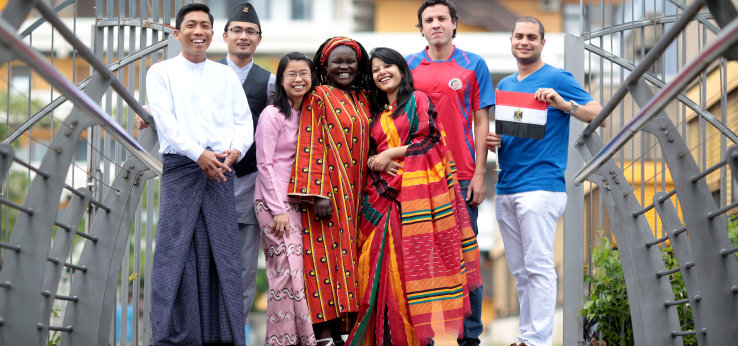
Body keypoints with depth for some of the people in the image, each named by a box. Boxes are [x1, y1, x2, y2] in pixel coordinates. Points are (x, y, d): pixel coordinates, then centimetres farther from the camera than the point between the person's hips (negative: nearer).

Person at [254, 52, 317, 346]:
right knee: (289, 270, -12)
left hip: (295, 201, 6)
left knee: (285, 273, 4)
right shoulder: (272, 114, -7)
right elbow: (265, 163, -9)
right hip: (273, 201, -6)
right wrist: (279, 209, -12)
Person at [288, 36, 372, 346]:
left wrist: (365, 194, 13)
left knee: (346, 257, 6)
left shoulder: (361, 100, 16)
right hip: (328, 192, -6)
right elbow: (312, 147, -10)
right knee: (324, 257, -8)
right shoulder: (319, 97, -3)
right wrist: (319, 194, -18)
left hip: (353, 195, 6)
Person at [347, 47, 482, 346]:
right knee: (387, 263, -4)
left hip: (417, 191, -4)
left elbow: (432, 141, -4)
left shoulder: (418, 100, 5)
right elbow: (370, 154, 19)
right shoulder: (375, 113, 20)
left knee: (418, 260, -10)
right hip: (385, 195, 5)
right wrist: (374, 161, -4)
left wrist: (391, 153, -7)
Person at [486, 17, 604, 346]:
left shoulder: (557, 78, -1)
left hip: (541, 187, -7)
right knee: (520, 271, 9)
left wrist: (563, 104, -23)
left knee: (539, 268, -11)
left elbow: (599, 114, -7)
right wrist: (492, 140, 3)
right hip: (505, 189, 7)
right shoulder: (505, 84, 19)